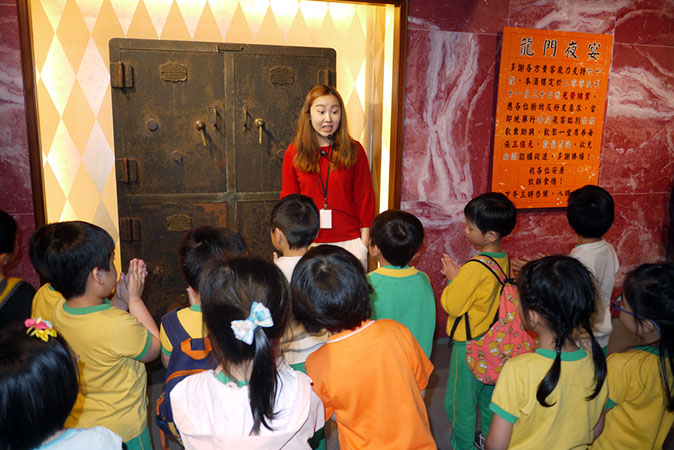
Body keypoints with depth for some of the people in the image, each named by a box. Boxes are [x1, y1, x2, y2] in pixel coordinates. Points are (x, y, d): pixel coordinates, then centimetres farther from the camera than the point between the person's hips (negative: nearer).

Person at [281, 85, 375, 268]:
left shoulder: (354, 150, 0)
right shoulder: (294, 152, 2)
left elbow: (365, 196, 3)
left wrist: (364, 242, 1)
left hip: (349, 241, 0)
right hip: (308, 242, 1)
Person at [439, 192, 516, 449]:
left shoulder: (476, 267, -27)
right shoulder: (504, 260, -2)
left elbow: (452, 306, -22)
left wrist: (452, 279, -9)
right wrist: (460, 275, 0)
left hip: (470, 344, -8)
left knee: (460, 400, 10)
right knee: (489, 394, 25)